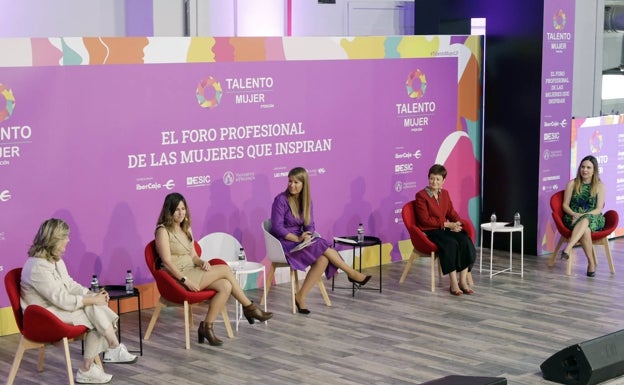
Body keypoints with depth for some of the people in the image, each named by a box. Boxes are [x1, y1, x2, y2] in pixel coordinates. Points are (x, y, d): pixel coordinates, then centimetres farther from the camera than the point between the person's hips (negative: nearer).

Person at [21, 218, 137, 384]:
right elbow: (63, 300, -26)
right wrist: (92, 300, -19)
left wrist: (92, 295, -6)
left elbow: (70, 285, 10)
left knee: (96, 309, -14)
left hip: (58, 307, 10)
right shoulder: (38, 267, -26)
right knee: (95, 311, -21)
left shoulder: (55, 259, 6)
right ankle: (115, 350, -5)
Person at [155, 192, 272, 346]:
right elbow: (167, 261, -14)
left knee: (225, 286, -20)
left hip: (192, 273, 8)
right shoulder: (163, 231, -6)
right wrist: (185, 280, -22)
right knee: (225, 269, -18)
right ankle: (249, 308, -8)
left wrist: (202, 263, -7)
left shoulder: (186, 229, 18)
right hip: (178, 277, -8)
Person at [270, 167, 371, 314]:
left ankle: (301, 297, -17)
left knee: (323, 260, -24)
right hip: (284, 242, -7)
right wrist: (297, 238, -21)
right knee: (323, 247, -23)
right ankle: (352, 274, -6)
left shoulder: (306, 200, 7)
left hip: (301, 240, 7)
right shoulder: (281, 200, -12)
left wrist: (307, 236, -15)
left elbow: (310, 225, 8)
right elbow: (277, 227, -16)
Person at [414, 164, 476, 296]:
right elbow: (425, 220, -12)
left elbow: (451, 212, 15)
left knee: (466, 241, -23)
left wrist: (457, 222, -9)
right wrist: (446, 224, -16)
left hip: (445, 228, 6)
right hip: (429, 231, -6)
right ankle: (453, 283, -30)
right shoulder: (421, 195, -7)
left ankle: (463, 281, -20)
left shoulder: (445, 194, 13)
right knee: (451, 243, -34)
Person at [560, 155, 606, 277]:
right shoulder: (572, 184, 7)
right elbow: (565, 205, 6)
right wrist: (574, 214, -15)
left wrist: (583, 215, -18)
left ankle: (568, 249, -56)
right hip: (573, 218, 1)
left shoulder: (600, 186, 4)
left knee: (585, 220, -40)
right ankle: (591, 262, -34)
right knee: (585, 230, -37)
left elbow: (599, 209, -2)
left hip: (593, 218, -1)